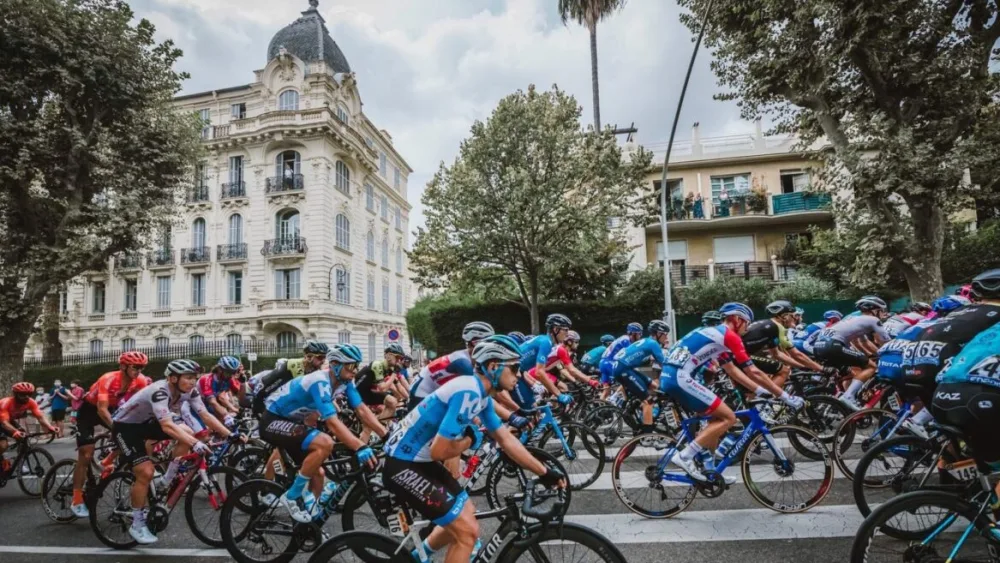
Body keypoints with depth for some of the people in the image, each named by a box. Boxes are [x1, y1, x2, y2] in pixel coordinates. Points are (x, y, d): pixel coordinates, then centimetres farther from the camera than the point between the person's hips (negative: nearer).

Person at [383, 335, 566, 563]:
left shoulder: (481, 395, 5)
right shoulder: (468, 392, -26)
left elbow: (506, 439, 11)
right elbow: (440, 451, -28)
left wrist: (544, 472, 12)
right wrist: (471, 439, -10)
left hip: (419, 460, 10)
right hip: (402, 465, -10)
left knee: (465, 514, 22)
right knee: (468, 530, -9)